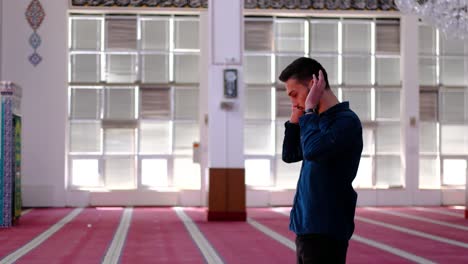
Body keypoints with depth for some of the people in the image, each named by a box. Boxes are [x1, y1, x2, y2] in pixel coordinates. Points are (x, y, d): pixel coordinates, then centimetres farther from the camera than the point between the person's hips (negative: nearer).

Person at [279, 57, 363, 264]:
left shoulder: (345, 121, -14)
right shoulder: (320, 120, 13)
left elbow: (312, 150, -29)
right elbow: (289, 155, 20)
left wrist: (309, 110, -16)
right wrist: (296, 117, 9)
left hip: (325, 230, -9)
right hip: (306, 227, 9)